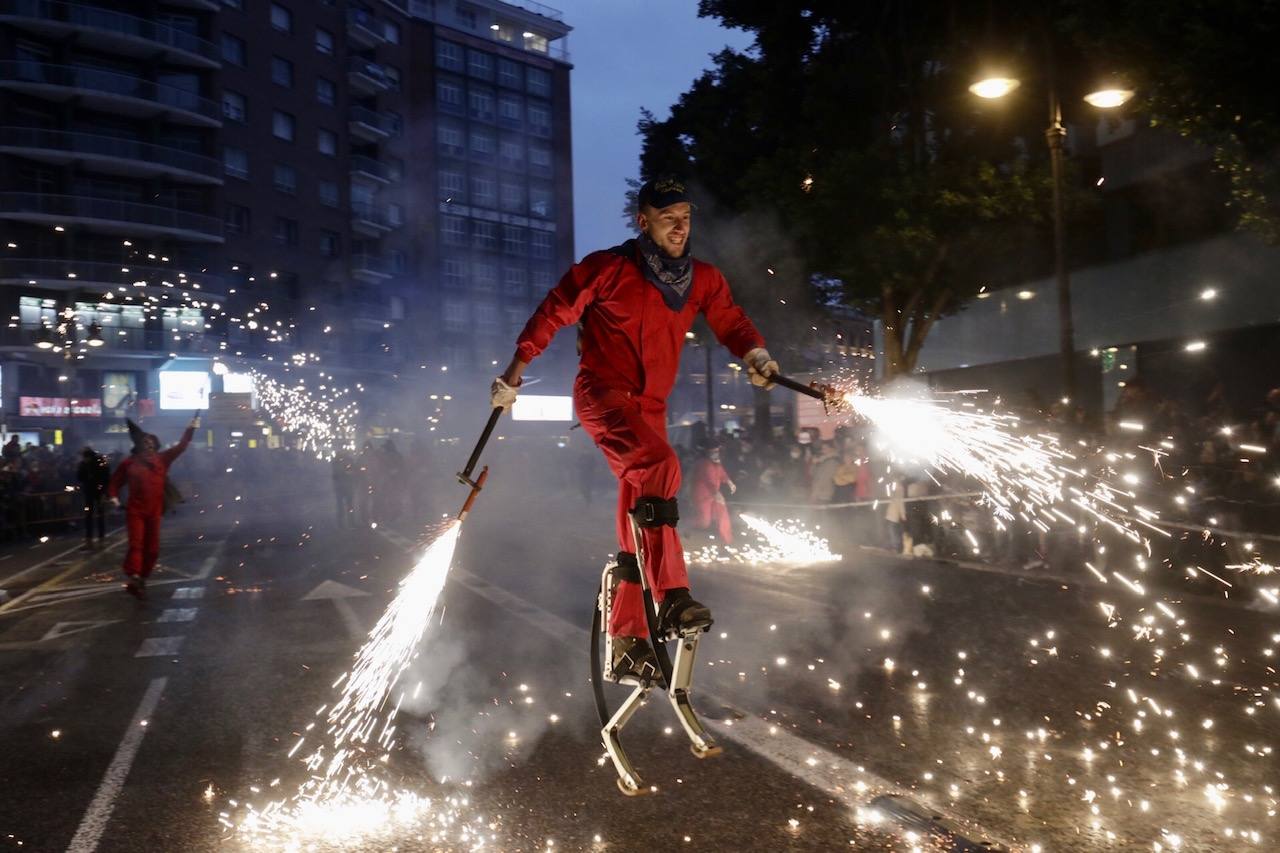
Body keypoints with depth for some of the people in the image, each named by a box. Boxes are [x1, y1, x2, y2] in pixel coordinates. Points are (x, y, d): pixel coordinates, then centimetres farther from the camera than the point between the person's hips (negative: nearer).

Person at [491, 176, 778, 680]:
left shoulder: (702, 280, 7)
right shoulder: (607, 268, -7)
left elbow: (730, 320, 5)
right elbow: (554, 313, -2)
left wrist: (756, 356, -17)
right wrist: (514, 372, -2)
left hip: (650, 404, 6)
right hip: (601, 393, -5)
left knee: (637, 522, 5)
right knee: (660, 466, -32)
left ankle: (626, 641, 12)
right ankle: (672, 599, -31)